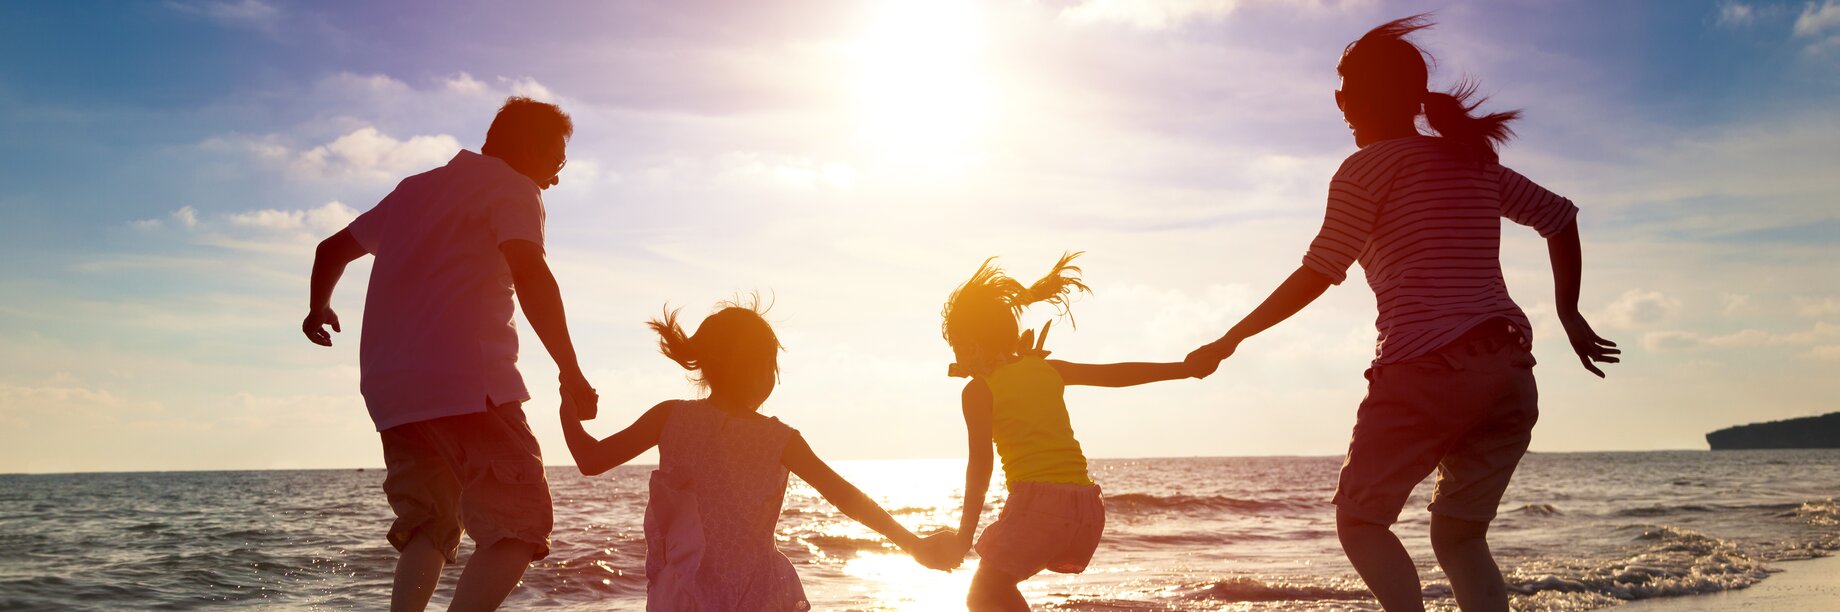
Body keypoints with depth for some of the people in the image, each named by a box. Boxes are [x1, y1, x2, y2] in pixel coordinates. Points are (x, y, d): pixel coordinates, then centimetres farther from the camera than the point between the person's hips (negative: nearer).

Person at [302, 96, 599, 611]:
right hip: (467, 382, -8)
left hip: (388, 386, 8)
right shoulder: (513, 188, 2)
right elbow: (530, 275, -16)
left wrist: (319, 308, 52)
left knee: (427, 528, 16)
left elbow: (333, 249, 33)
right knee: (520, 525, -8)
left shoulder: (416, 187, 25)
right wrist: (571, 372, -14)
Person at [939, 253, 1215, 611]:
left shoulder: (978, 390, 1)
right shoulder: (1047, 369, 16)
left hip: (1036, 501, -7)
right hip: (1087, 506, 7)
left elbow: (980, 464, -6)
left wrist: (965, 535, -5)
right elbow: (1117, 373, 19)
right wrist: (1187, 368, 25)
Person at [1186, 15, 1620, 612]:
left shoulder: (1367, 168, 0)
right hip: (1510, 373, 7)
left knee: (1360, 520, 10)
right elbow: (1561, 218, 19)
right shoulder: (1475, 160, 19)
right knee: (1459, 536, 16)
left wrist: (1230, 339, 1)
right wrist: (1569, 316, 25)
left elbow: (1315, 276, -6)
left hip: (1426, 370, -6)